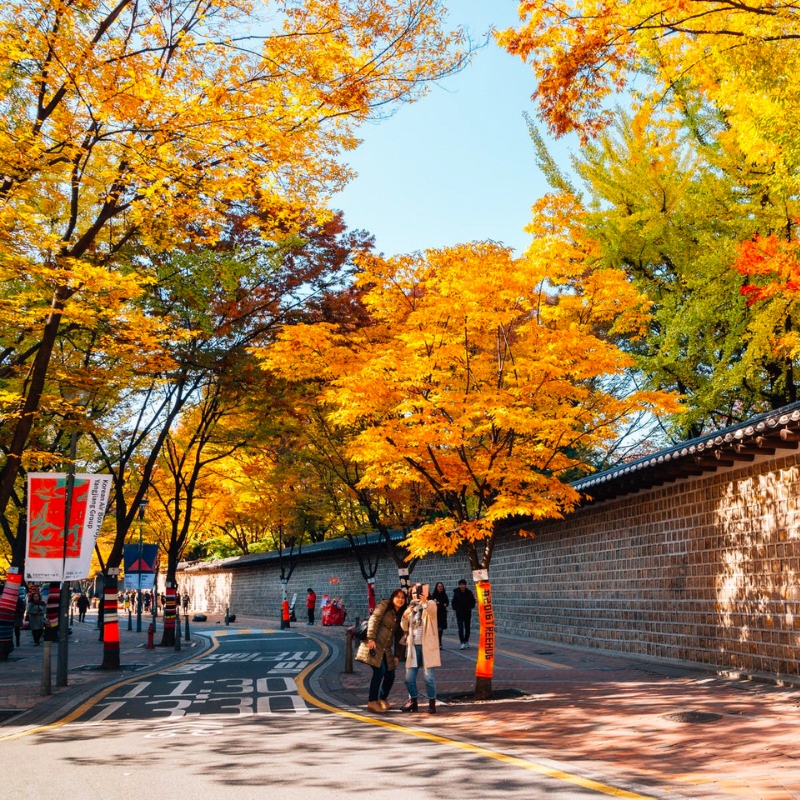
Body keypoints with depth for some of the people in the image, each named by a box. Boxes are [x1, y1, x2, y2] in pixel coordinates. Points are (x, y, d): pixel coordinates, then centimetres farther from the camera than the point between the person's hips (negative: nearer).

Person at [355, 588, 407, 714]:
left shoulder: (400, 615, 15)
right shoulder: (384, 605, -2)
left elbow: (399, 637, 16)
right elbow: (373, 620, -12)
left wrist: (397, 655, 11)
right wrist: (371, 638, -22)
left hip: (386, 648, 7)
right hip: (375, 644, -7)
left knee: (390, 674, 4)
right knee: (379, 671, -17)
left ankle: (383, 699, 26)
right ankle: (372, 702, -8)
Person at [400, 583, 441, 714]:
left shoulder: (430, 604, -2)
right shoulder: (411, 607, 15)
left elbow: (431, 610, -28)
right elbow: (404, 628, 9)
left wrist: (424, 602, -48)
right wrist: (404, 616, -11)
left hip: (427, 645, -5)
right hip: (413, 646, 5)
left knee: (428, 677, -6)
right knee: (409, 677, 6)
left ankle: (432, 703, 5)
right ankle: (413, 702, 20)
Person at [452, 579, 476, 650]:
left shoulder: (469, 592, -3)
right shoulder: (456, 593, -5)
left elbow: (473, 601, 8)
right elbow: (454, 602, 6)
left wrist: (470, 607, -4)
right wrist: (456, 609, -6)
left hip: (467, 613, 2)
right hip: (459, 613, -1)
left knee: (467, 628, 12)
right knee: (461, 628, -10)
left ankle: (466, 641, 29)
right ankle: (462, 643, -12)